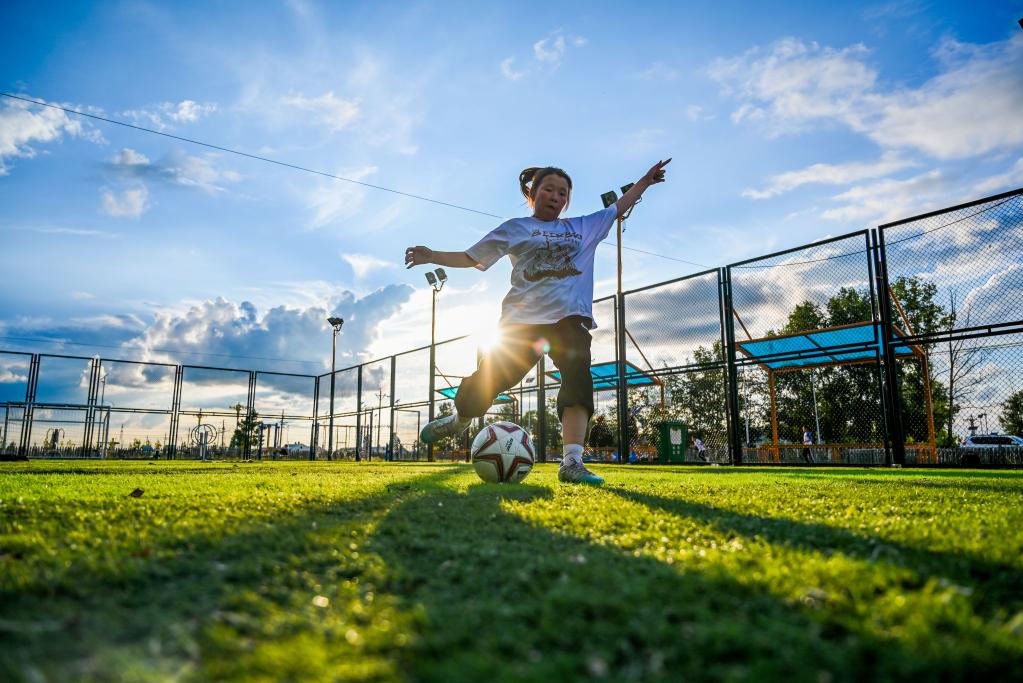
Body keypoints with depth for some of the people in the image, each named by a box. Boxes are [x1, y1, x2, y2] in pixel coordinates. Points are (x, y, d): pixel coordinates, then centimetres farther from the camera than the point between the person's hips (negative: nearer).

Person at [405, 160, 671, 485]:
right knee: (491, 377, -5)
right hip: (522, 318, -2)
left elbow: (617, 208, 32)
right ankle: (459, 419, 28)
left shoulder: (584, 227, 21)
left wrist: (645, 180, 31)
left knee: (578, 380, -19)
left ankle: (572, 463, -23)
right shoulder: (514, 229, 12)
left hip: (571, 318, 2)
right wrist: (432, 256, 0)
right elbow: (471, 258, 11)